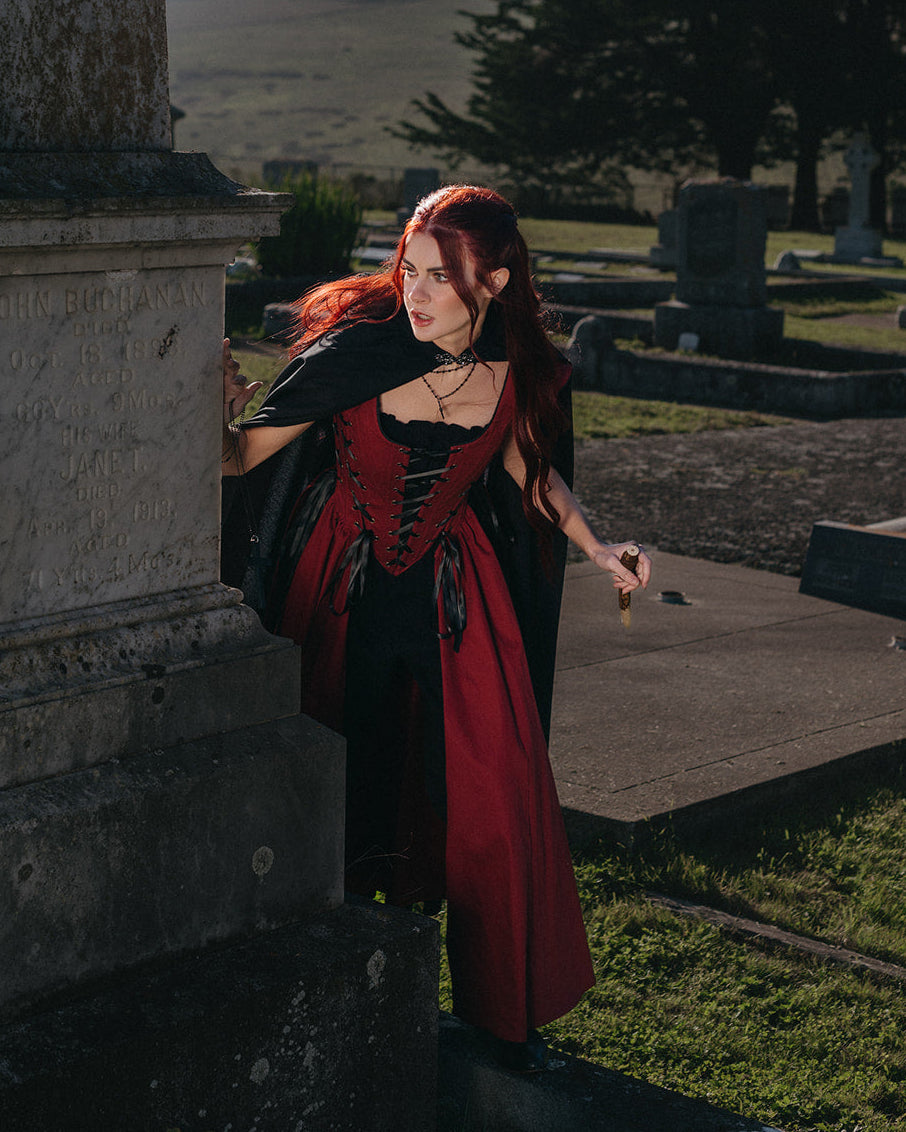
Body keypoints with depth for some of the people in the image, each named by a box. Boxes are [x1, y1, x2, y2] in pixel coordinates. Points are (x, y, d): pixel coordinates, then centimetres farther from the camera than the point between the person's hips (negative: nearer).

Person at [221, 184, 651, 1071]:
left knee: (491, 799, 2)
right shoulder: (357, 349, -21)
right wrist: (216, 411, -38)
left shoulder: (515, 369, -10)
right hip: (340, 590, -2)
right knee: (330, 796, 5)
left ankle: (505, 1007, 21)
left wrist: (596, 547, 2)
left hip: (454, 593, 3)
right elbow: (241, 456, -18)